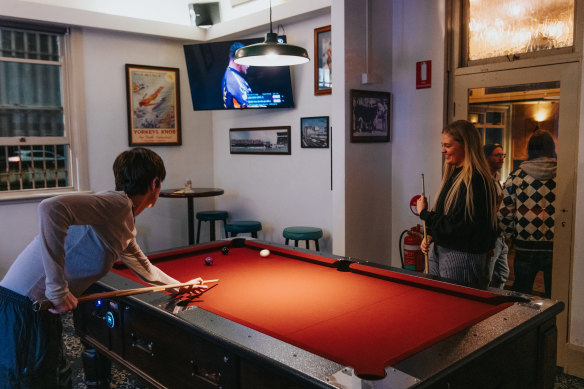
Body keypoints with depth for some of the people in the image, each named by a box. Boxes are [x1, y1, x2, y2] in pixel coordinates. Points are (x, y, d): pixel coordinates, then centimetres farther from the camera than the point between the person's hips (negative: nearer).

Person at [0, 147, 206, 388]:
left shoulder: (124, 227, 14)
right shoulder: (119, 203, -17)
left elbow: (146, 270, 31)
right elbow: (51, 208, -32)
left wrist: (181, 286, 45)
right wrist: (58, 289, -27)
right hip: (24, 310, -9)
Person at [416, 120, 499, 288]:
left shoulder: (477, 181, -19)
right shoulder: (453, 175, 11)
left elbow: (456, 226, -21)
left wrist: (424, 213, -10)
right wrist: (430, 235, 4)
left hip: (462, 257, -9)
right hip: (439, 252, 9)